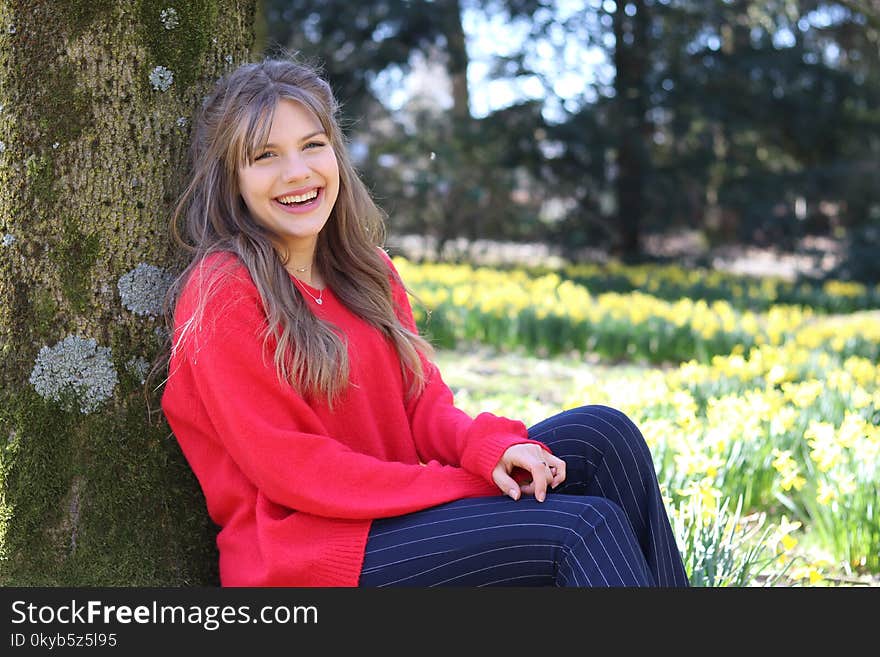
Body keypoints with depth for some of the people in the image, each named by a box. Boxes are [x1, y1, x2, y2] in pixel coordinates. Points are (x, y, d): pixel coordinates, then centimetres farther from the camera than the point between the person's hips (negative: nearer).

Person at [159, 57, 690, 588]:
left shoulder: (368, 270, 11)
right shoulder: (222, 293, -13)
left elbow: (424, 404, 8)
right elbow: (291, 468, -16)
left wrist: (488, 446, -17)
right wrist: (473, 485, -18)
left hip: (394, 513, 8)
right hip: (308, 549, -7)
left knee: (601, 433, -7)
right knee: (583, 528, -20)